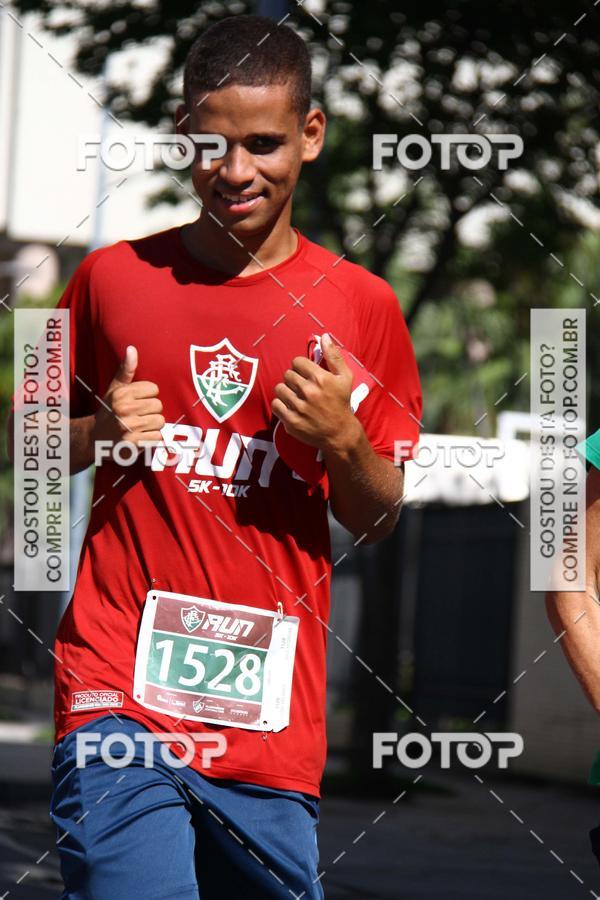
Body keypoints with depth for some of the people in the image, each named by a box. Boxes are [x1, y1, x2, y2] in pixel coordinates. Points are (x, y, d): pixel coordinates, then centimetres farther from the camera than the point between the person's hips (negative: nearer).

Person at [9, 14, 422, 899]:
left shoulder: (359, 304, 7)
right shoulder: (113, 277, 8)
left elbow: (376, 520, 13)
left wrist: (343, 441, -8)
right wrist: (98, 433, -2)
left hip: (272, 719, 1)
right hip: (119, 692, -1)